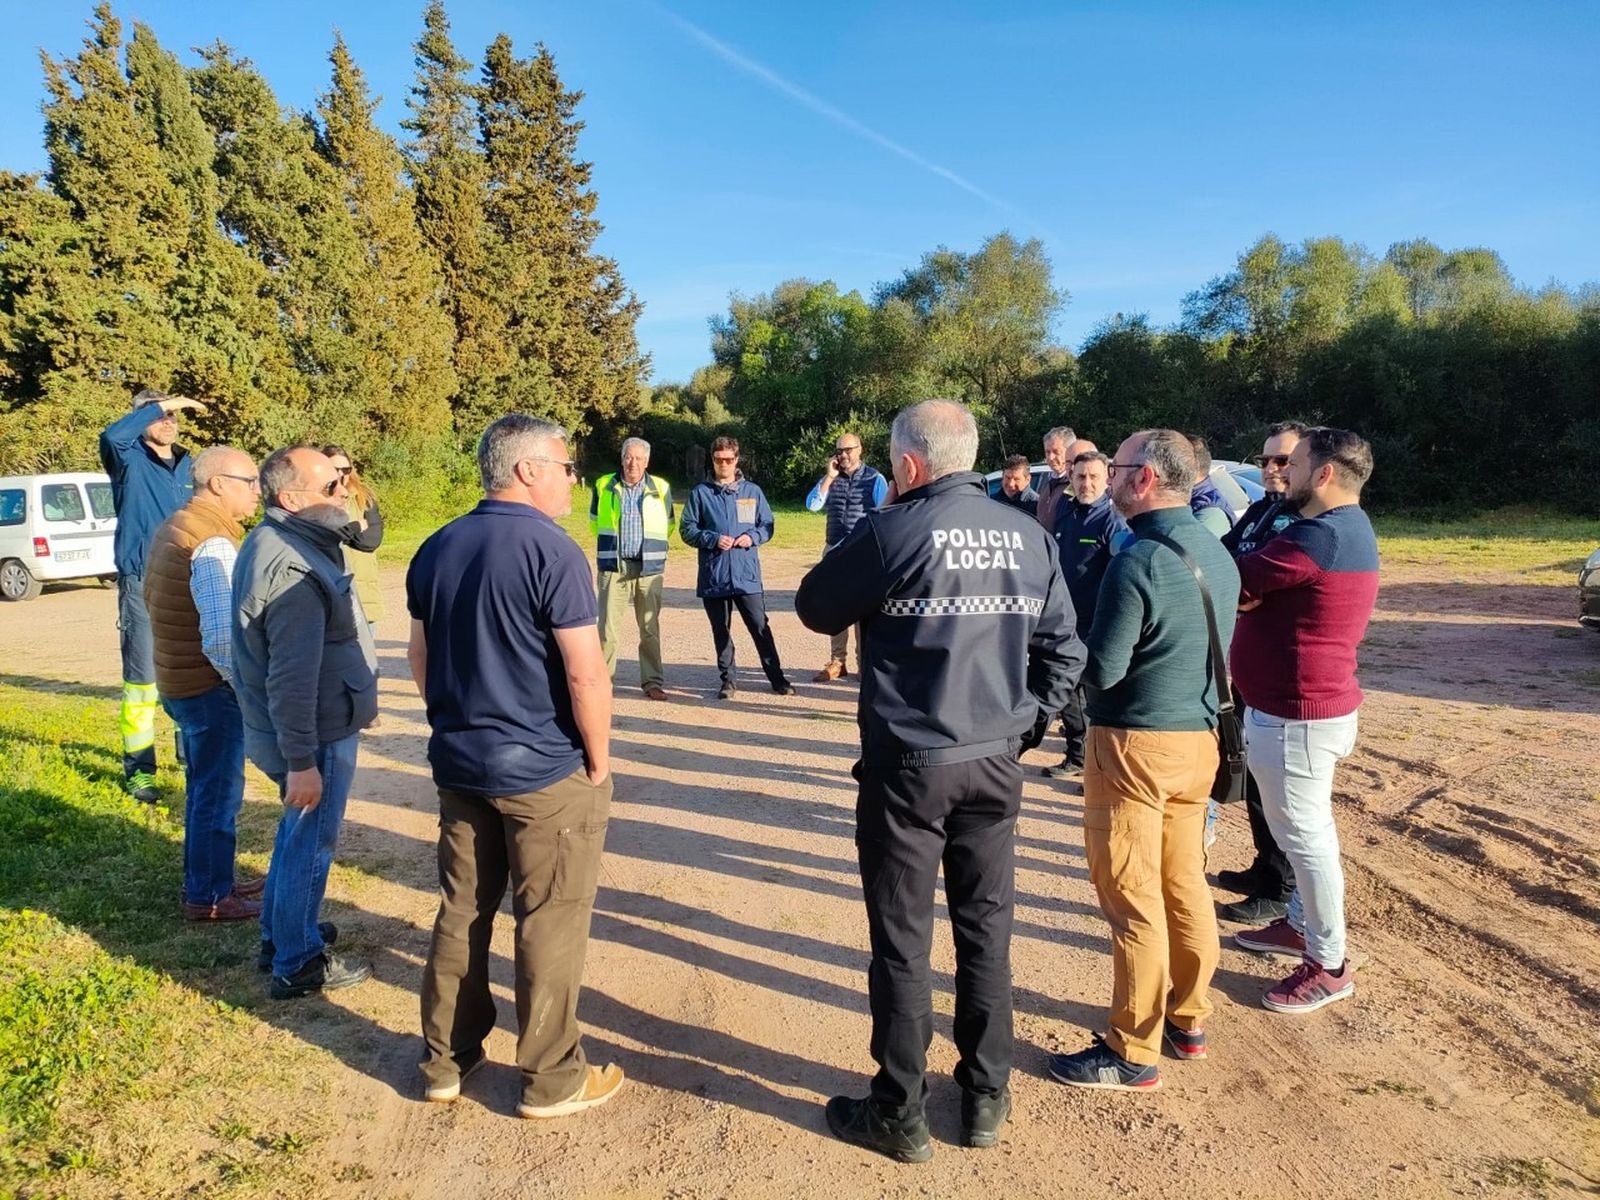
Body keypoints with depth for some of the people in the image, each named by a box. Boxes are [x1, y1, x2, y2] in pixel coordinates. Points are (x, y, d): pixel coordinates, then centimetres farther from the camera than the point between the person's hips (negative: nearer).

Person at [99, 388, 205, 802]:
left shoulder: (190, 465, 12)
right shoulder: (130, 461, -2)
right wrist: (160, 403, -21)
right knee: (141, 679, -4)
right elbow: (112, 435, -27)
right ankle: (138, 769, 4)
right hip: (142, 584, -5)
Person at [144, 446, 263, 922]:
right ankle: (208, 897, 15)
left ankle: (209, 881, 35)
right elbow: (222, 635, -29)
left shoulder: (174, 527, 9)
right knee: (219, 794, 3)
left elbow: (153, 599, 18)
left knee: (205, 788, 21)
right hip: (210, 687, -10)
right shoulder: (213, 542, -22)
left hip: (179, 681, 10)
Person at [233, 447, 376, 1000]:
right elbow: (292, 679, -29)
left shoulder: (274, 541, 6)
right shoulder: (293, 570, -28)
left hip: (318, 726, 10)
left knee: (298, 831, 25)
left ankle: (280, 932, 43)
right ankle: (298, 964, 23)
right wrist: (301, 761, -26)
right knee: (311, 844, 6)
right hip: (317, 736, -10)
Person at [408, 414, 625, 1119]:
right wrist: (598, 762, -7)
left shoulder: (435, 549, 5)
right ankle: (552, 1081, 21)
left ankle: (446, 1063, 32)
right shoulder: (551, 551, -17)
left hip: (458, 766, 7)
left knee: (460, 912, 18)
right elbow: (586, 674, -19)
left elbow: (420, 660, 12)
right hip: (545, 771, -7)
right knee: (549, 924, 7)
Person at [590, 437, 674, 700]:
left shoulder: (661, 488, 4)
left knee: (650, 629, 5)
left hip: (649, 567, 1)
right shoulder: (604, 486, 4)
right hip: (613, 567, 0)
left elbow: (667, 524, 18)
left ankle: (653, 682, 13)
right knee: (608, 627, -2)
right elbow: (594, 521, 18)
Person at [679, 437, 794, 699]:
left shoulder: (752, 491, 7)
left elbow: (767, 525, 12)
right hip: (713, 576, 0)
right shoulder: (701, 493, 4)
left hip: (747, 575, 0)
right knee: (720, 631, 9)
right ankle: (728, 680, 22)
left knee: (760, 627, 0)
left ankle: (777, 678, 11)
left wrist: (752, 537, -9)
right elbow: (687, 530, 4)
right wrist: (713, 539, -12)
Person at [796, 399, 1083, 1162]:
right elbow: (1064, 649, 5)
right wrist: (1025, 724, 14)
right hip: (995, 764, 5)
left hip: (907, 764, -4)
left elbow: (815, 609, 0)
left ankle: (899, 1115, 23)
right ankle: (986, 1098, 31)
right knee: (987, 929, 17)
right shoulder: (1028, 535, 2)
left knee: (902, 940, 8)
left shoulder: (893, 531, -13)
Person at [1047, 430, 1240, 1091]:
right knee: (1184, 883, 18)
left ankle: (1133, 1052, 14)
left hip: (1137, 743, -8)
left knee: (1133, 899, 2)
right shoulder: (1218, 554, 6)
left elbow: (1100, 670, -19)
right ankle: (1188, 1019, 33)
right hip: (1201, 736, 8)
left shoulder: (1137, 561, -20)